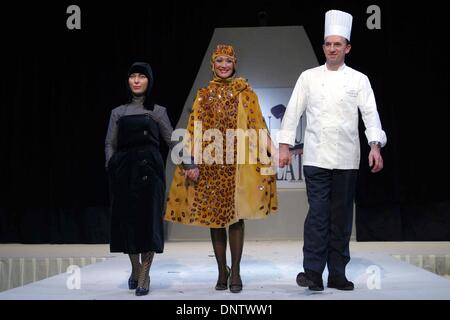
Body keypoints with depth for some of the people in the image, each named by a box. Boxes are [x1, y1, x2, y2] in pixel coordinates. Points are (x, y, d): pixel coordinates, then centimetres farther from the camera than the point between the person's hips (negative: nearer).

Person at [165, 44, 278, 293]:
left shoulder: (245, 92, 8)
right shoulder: (204, 95, 12)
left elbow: (257, 124, 1)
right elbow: (195, 131, 6)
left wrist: (271, 150, -13)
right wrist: (193, 163, -4)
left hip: (237, 162, -2)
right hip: (210, 164, 2)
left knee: (236, 216, -4)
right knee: (214, 216, 4)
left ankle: (235, 272, 5)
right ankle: (222, 272, 14)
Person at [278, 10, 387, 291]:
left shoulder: (359, 80, 6)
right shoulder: (309, 77, 7)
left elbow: (371, 114, -2)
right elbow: (294, 112, 6)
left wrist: (375, 146, -15)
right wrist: (285, 146, 0)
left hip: (346, 159, 1)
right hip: (317, 157, -1)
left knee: (342, 217, 7)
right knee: (318, 214, -8)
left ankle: (337, 273, 14)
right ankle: (313, 271, -7)